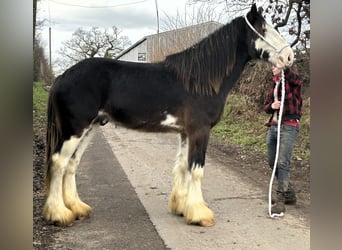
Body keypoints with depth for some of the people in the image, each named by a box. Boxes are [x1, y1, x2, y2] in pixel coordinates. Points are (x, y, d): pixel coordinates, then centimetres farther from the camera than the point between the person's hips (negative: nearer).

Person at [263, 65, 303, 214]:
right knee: (272, 162, 10)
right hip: (273, 126, 8)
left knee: (283, 163, -14)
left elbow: (296, 79, -28)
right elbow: (266, 106, 17)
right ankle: (289, 194, 25)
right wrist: (271, 106, -3)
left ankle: (281, 200, -10)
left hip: (288, 127, -8)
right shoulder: (274, 83, 17)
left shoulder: (291, 79, -3)